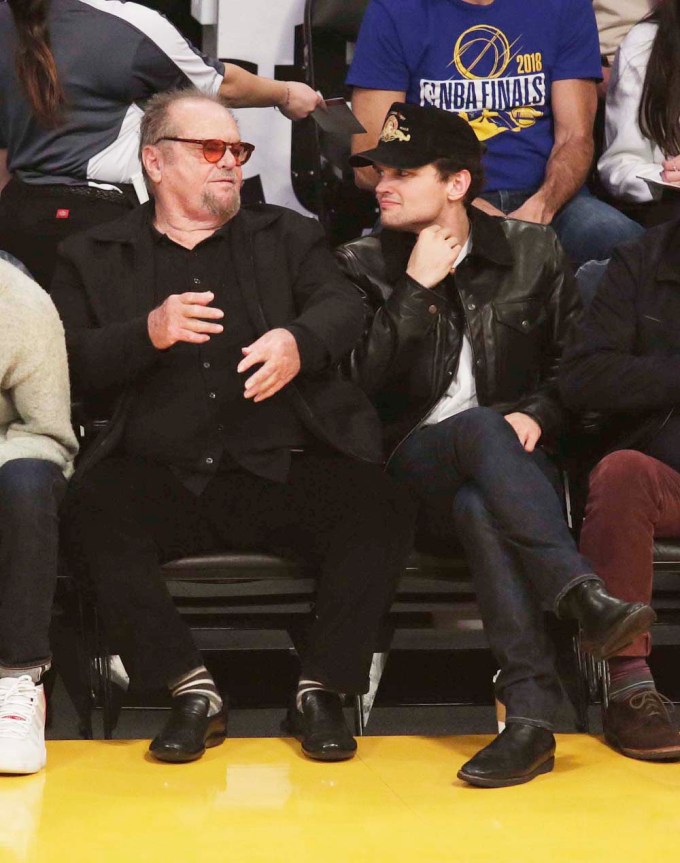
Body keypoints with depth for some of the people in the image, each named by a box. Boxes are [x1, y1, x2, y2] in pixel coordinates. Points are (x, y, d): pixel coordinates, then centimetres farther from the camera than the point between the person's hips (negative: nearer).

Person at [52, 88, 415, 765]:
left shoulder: (287, 237, 22)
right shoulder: (92, 258, 18)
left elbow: (344, 307, 4)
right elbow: (71, 365, 4)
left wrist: (298, 342, -19)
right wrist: (149, 333, -14)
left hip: (282, 471, 1)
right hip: (162, 477, -1)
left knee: (381, 510, -28)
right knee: (89, 518, -32)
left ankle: (319, 692, -13)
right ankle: (193, 693, -19)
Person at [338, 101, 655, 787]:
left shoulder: (532, 253, 12)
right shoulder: (363, 266, 9)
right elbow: (363, 383, -5)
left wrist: (538, 416, -5)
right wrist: (418, 288, -8)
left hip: (508, 468, 1)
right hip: (410, 470, -1)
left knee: (478, 507, -38)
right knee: (480, 427, -37)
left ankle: (530, 714, -49)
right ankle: (586, 599, -52)